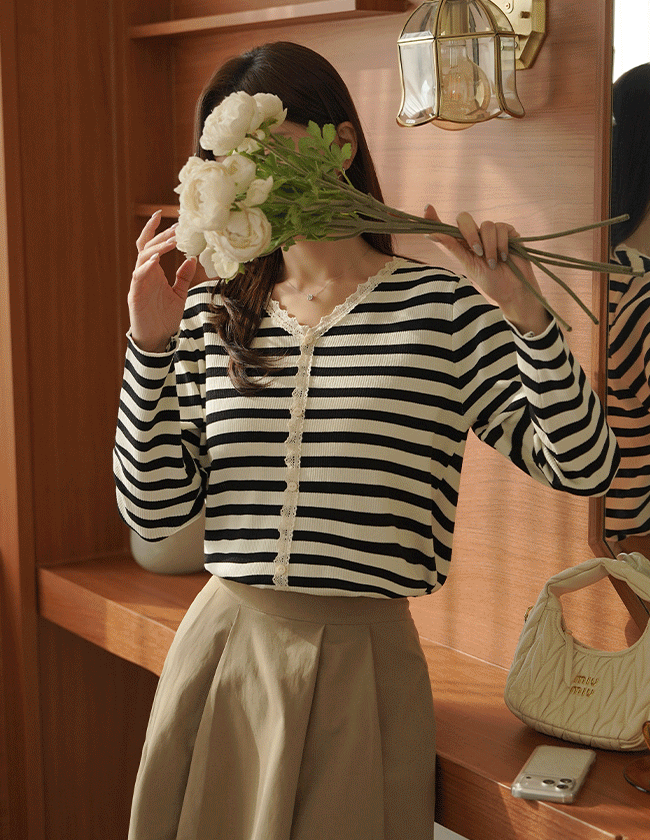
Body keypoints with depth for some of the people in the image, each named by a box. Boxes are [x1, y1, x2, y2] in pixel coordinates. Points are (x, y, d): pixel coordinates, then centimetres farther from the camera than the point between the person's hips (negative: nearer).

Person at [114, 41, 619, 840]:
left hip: (363, 661, -3)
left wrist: (525, 314, -19)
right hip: (219, 646, 3)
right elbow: (153, 510, 0)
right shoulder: (211, 313, 4)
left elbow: (583, 466, -8)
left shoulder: (443, 308, -4)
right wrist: (151, 347, -8)